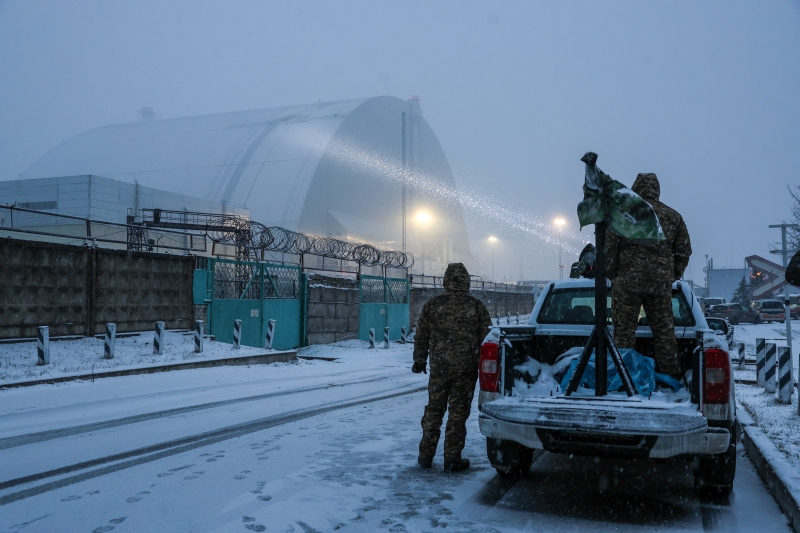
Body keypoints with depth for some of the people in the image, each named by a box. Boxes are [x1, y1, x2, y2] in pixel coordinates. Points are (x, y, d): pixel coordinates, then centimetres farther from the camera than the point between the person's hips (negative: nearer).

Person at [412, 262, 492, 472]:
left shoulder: (433, 304, 0)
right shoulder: (476, 306, -2)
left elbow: (421, 336, 5)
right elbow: (486, 339, 1)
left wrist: (419, 360, 17)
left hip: (439, 367, 1)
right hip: (466, 368, -1)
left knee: (434, 411, 13)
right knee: (458, 413, 6)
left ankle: (426, 455, 20)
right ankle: (452, 460, 11)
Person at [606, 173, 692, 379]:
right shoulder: (673, 216, 10)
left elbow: (609, 246, -6)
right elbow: (684, 250, 13)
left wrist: (611, 272, 4)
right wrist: (674, 275, 20)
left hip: (628, 279, -3)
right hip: (661, 282, 4)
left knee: (624, 328, 2)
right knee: (664, 329, 11)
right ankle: (672, 374, 16)